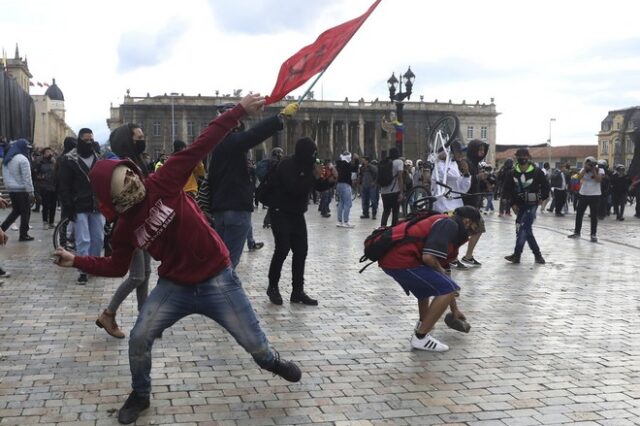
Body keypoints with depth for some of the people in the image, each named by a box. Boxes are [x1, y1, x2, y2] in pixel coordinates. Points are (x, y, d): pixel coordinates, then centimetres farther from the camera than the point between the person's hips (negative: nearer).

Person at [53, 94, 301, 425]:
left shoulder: (163, 182, -15)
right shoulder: (125, 229, -7)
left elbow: (202, 145, -19)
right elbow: (116, 266, 8)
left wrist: (239, 110, -21)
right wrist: (77, 261, -4)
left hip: (217, 280, -2)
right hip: (174, 286, 2)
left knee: (253, 342, 6)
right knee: (139, 339, -3)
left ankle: (270, 360, 44)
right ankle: (140, 396, 26)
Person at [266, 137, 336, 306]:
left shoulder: (307, 165, 7)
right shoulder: (287, 165, -17)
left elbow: (318, 186, 13)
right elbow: (294, 188, -28)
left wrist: (329, 180, -8)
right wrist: (314, 176, -26)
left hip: (297, 214, 8)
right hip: (281, 213, -8)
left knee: (301, 251, 3)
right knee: (283, 249, -14)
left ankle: (297, 291, 8)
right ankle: (273, 286, 6)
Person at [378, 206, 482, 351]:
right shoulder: (449, 225, -6)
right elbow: (428, 258, -21)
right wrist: (441, 271, 2)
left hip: (388, 258, 10)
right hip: (401, 260, -10)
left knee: (428, 281, 35)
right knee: (448, 289, -7)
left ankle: (423, 324, 46)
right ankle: (420, 337, -3)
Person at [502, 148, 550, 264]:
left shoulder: (537, 172, -7)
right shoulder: (513, 173, -1)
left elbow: (545, 185, 5)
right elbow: (507, 189, 6)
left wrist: (542, 198, 0)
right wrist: (512, 203, 0)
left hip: (531, 205, -4)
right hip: (519, 205, 4)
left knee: (523, 228, -14)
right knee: (526, 229, 5)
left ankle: (517, 254, -9)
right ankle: (537, 254, 18)